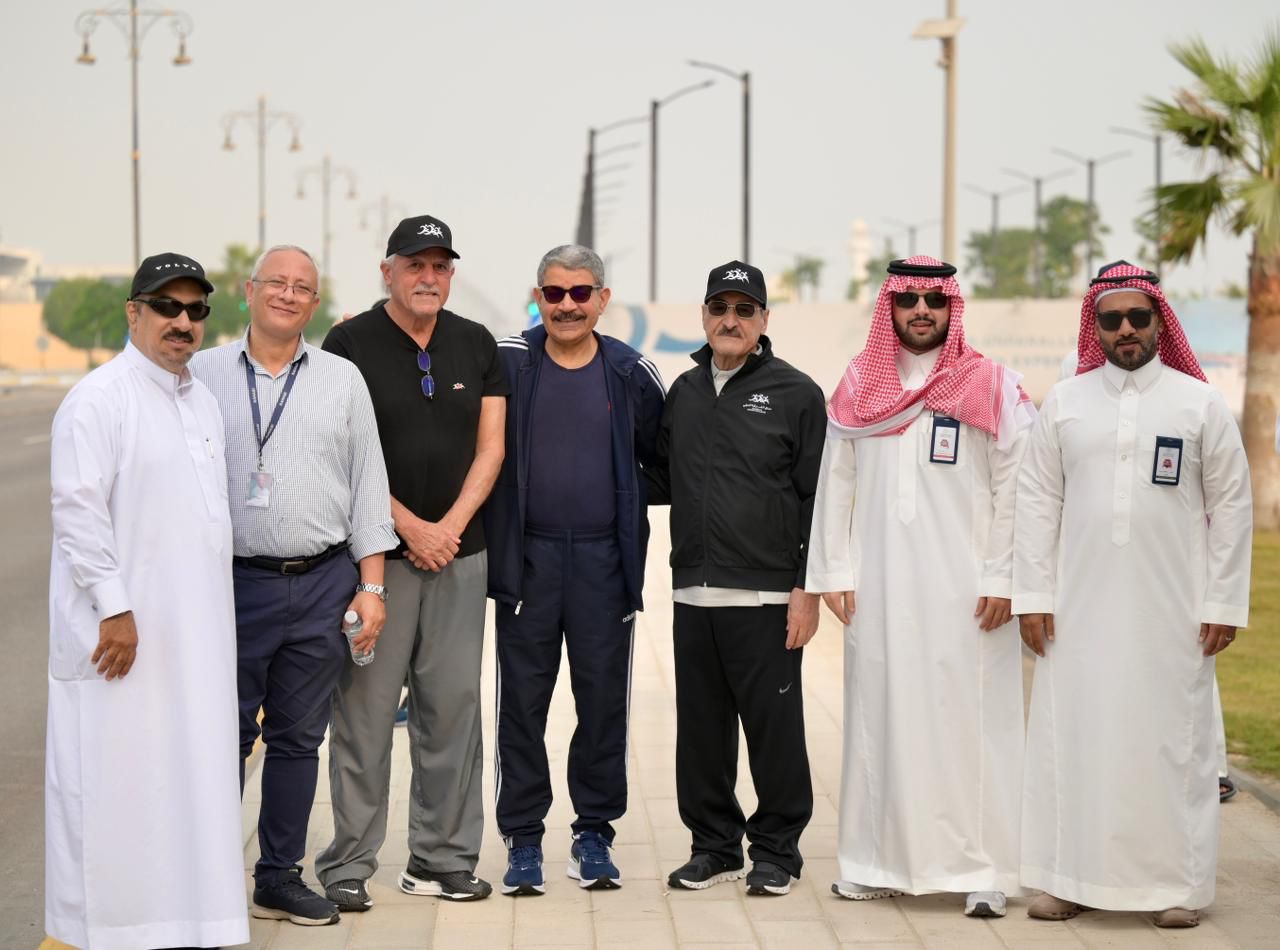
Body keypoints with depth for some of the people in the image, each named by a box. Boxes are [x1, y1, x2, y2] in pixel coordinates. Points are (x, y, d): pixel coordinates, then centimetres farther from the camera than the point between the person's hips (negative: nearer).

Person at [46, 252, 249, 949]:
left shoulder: (201, 402, 16)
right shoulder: (99, 399, -9)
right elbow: (78, 511, -16)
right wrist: (114, 608, -19)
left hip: (197, 630, 8)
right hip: (125, 629, -8)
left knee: (191, 778, 10)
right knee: (116, 780, -4)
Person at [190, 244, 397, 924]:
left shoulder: (342, 380, 10)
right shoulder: (203, 375, 4)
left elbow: (367, 486, 10)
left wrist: (370, 587, 4)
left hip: (322, 584, 2)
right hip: (233, 582, -2)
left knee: (299, 737, 8)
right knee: (225, 734, -1)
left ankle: (280, 878, 17)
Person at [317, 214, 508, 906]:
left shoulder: (476, 346, 12)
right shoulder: (351, 344, -1)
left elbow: (490, 447, 8)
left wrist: (451, 525, -5)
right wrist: (410, 526, -10)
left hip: (459, 552, 4)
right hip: (374, 551, -4)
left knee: (453, 705, 4)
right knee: (365, 707, -3)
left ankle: (443, 858, 11)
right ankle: (349, 864, 2)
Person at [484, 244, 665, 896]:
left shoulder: (632, 374, 3)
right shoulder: (505, 364, 0)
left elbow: (662, 461, 12)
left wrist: (627, 503, 3)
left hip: (604, 561, 1)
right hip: (525, 559, -1)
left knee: (604, 701, 5)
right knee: (522, 701, 3)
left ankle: (594, 834, 17)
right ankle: (523, 839, 12)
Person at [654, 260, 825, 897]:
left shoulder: (795, 394, 0)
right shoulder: (683, 392, 14)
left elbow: (817, 498, -3)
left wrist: (807, 588, -8)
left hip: (766, 597, -5)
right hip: (693, 592, 5)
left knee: (774, 728, -1)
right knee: (701, 729, 8)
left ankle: (776, 850, 11)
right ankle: (713, 845, 20)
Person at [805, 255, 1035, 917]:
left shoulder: (992, 389, 2)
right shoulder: (859, 387, 10)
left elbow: (1013, 490, -2)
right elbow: (835, 484, 11)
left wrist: (1001, 578, -7)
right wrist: (835, 572, 5)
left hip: (962, 589, -3)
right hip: (879, 587, 3)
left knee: (967, 718, -4)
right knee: (879, 715, 4)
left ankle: (981, 870, 0)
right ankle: (881, 861, 12)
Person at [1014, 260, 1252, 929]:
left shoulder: (1199, 404, 3)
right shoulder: (1065, 402, 7)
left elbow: (1231, 506, 3)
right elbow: (1038, 501, 6)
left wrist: (1224, 604, -2)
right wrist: (1033, 596, 0)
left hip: (1172, 611, -1)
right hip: (1080, 609, 2)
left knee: (1172, 739, 0)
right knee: (1073, 735, 2)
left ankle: (1178, 884, 7)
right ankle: (1070, 877, 10)